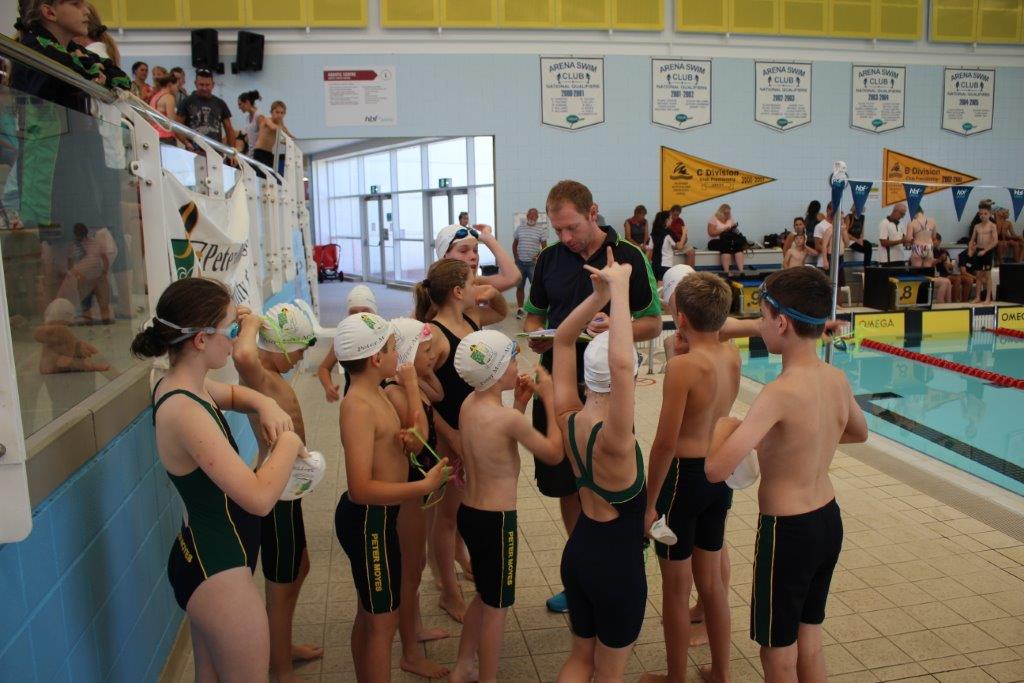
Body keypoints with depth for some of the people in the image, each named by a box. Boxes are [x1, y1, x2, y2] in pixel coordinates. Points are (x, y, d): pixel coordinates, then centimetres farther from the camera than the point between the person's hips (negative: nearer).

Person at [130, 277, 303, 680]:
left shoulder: (183, 385, -1)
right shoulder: (184, 410, -29)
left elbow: (233, 394, 23)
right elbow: (259, 497, -35)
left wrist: (266, 404, 1)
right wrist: (289, 442, -17)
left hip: (205, 556, 10)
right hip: (217, 569, -10)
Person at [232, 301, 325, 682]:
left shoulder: (268, 374, 6)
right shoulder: (260, 377, -24)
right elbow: (243, 355, -47)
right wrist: (251, 324, -31)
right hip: (276, 492, -11)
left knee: (298, 569, 26)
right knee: (282, 585, 6)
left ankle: (282, 647, 45)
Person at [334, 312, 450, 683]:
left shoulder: (376, 393, 6)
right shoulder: (358, 406, -25)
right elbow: (361, 489, -31)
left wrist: (407, 442, -4)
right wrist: (425, 486, -33)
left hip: (377, 517, 10)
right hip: (368, 520, -10)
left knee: (369, 613, 23)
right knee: (383, 620, 5)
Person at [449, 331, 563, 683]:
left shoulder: (469, 404, 0)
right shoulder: (508, 418, -24)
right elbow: (554, 453, -12)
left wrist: (520, 402, 7)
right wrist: (549, 398, -9)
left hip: (469, 512, 9)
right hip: (495, 520, -9)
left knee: (484, 595, 26)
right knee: (496, 606, 10)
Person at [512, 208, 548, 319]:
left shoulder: (541, 229, 0)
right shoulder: (520, 228, 9)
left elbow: (544, 246, 0)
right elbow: (514, 244, 15)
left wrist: (538, 256, -13)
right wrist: (516, 257, 5)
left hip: (533, 263, -3)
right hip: (520, 262, 3)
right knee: (519, 287, 8)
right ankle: (520, 309, 18)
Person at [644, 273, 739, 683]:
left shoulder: (683, 365, -22)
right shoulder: (732, 355, -2)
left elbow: (665, 443, -22)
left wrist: (650, 501, -14)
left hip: (684, 476, -7)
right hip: (721, 476, 7)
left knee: (676, 588, 10)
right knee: (711, 582, 21)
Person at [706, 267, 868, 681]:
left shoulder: (780, 393, -26)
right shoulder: (837, 379, -3)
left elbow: (716, 468, -32)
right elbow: (859, 433, 20)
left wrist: (724, 426, -14)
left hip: (787, 530, -7)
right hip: (828, 521, 7)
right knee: (809, 643, 23)